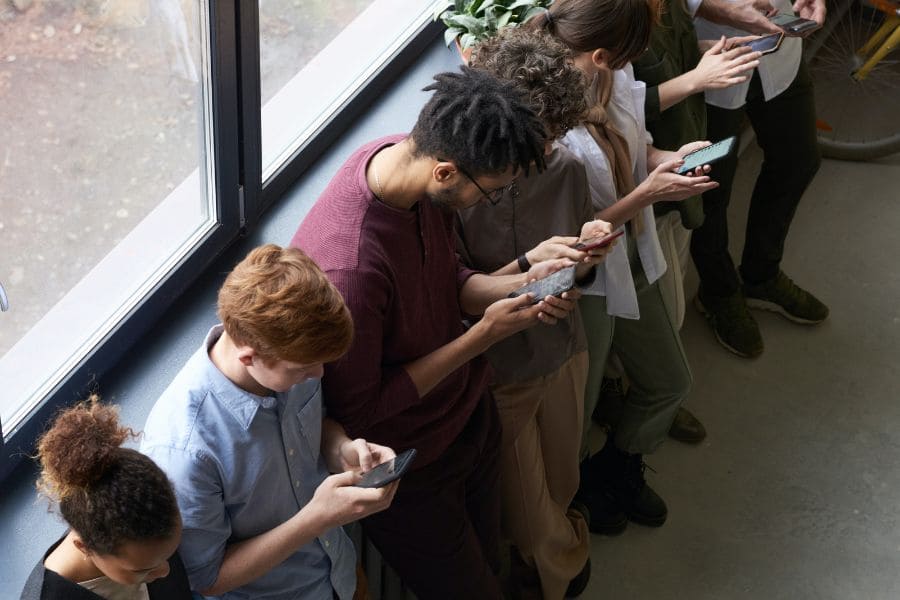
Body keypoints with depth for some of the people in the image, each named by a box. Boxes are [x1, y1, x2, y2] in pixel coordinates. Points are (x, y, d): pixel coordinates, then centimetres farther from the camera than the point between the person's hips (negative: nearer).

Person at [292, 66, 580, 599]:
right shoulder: (349, 266, -39)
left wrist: (523, 285, -16)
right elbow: (358, 410, -26)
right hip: (409, 467, -7)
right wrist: (484, 335, -25)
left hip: (469, 411, 8)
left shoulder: (410, 156, -13)